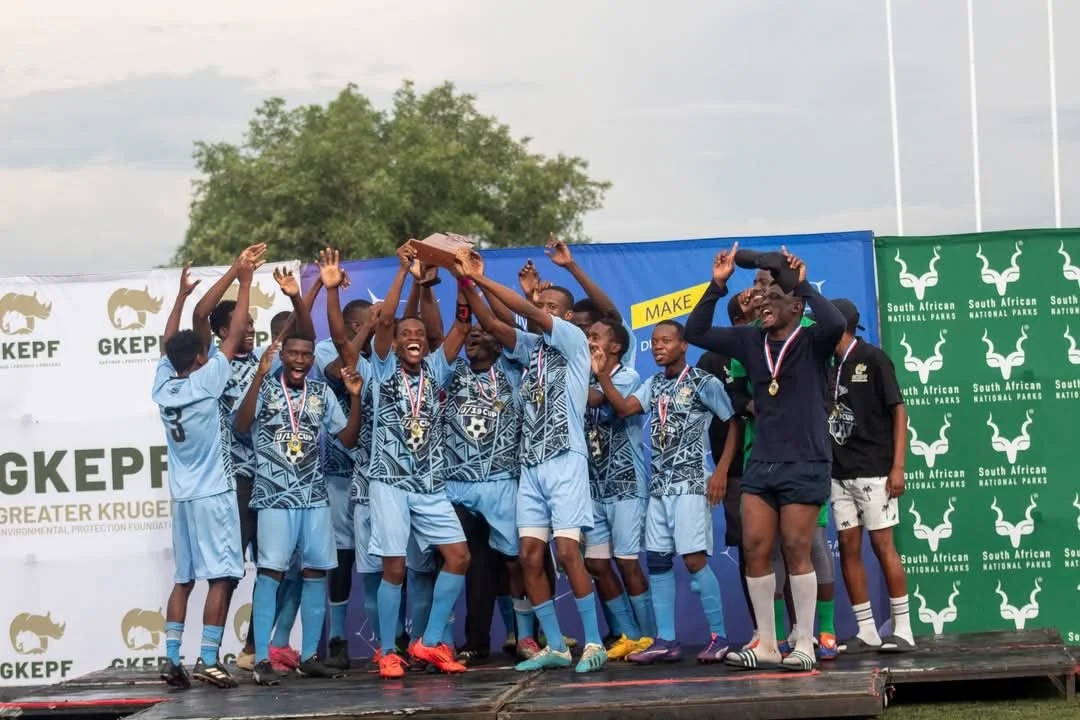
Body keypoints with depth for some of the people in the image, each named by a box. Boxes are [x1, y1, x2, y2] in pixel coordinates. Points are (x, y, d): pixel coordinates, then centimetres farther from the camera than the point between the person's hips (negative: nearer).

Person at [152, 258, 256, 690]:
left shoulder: (163, 387, 3)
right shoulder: (205, 382, -11)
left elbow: (169, 345, 19)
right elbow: (234, 336, -8)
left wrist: (182, 295, 25)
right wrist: (245, 282, -1)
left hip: (182, 497, 7)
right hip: (214, 494, -7)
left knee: (183, 579, 9)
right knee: (221, 577, -6)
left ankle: (172, 659, 3)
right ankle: (208, 660, -13)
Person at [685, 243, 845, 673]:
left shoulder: (812, 342, -6)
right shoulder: (751, 341, 9)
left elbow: (835, 323, -28)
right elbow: (696, 332, 10)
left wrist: (803, 284, -20)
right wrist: (718, 285, 1)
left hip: (805, 463, -5)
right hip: (761, 462, 5)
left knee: (796, 551, -4)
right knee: (755, 550, 2)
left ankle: (805, 645, 4)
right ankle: (766, 644, 11)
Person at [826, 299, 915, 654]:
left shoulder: (872, 359, -4)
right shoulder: (827, 366, 11)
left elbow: (898, 412, -6)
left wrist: (898, 466, -12)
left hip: (873, 471, -6)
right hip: (840, 473, 6)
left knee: (882, 545, -6)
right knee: (848, 548, 3)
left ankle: (903, 629, 0)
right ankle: (867, 632, 7)